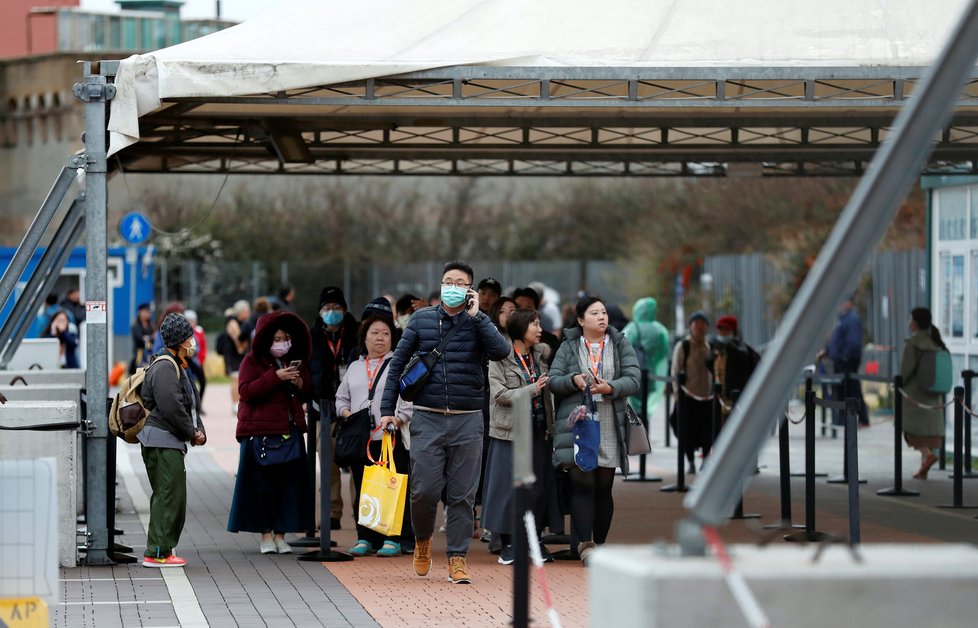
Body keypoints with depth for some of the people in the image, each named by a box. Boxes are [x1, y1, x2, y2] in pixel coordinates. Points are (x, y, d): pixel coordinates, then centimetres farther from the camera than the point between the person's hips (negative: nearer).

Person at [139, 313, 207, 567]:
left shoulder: (177, 366, 21)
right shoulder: (164, 367, -14)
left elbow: (191, 404, 22)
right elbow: (171, 407, -22)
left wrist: (199, 430, 5)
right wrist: (192, 432, -11)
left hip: (171, 442, 11)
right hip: (163, 442, -11)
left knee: (169, 497, 14)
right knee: (169, 496, -10)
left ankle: (162, 549, 19)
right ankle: (157, 553, -10)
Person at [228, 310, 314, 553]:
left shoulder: (297, 361, 14)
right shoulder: (252, 361, 0)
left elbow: (308, 395, 20)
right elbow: (246, 391, -14)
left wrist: (301, 384, -3)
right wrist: (275, 377, -20)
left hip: (290, 430, 4)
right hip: (260, 430, -4)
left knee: (289, 482, 0)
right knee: (262, 483, -5)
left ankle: (280, 533, 6)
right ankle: (265, 534, 3)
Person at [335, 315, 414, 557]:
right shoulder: (355, 368, 20)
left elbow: (411, 400, -3)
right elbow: (341, 397, 23)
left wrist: (398, 419, -17)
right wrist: (346, 412, 2)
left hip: (391, 437, -5)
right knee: (362, 490, 6)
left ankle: (394, 539, -2)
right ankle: (365, 538, 12)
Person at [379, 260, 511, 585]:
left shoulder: (478, 323, 6)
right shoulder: (421, 319, 6)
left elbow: (502, 351, -14)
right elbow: (397, 363, 9)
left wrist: (475, 315, -11)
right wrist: (388, 408, 4)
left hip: (468, 421, 0)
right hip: (427, 419, 0)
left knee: (463, 494, 1)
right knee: (424, 490, -4)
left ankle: (457, 557, 9)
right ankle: (422, 539, 23)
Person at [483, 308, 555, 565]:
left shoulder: (542, 354, 10)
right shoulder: (500, 358, -3)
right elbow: (499, 394, -11)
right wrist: (531, 390, -16)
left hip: (540, 430, 5)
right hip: (511, 430, -5)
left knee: (539, 486, 5)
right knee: (509, 486, -3)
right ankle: (508, 543, 4)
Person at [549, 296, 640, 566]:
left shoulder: (621, 345, 10)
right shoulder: (568, 347, 9)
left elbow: (633, 380, -1)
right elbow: (553, 381, 3)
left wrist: (610, 388, -19)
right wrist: (574, 380, -17)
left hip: (610, 428, 2)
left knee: (604, 489, 6)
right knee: (582, 485, -11)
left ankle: (599, 544, 14)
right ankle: (585, 545, -18)